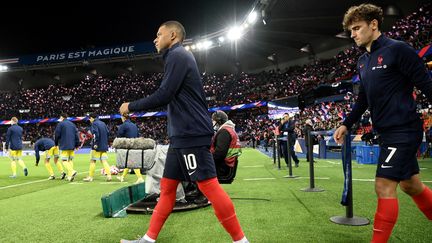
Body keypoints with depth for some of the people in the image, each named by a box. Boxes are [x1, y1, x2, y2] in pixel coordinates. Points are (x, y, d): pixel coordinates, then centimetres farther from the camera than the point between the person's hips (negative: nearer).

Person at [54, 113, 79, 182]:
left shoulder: (60, 124, -2)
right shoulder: (72, 124, 16)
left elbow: (56, 135, -3)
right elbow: (76, 135, 13)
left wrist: (56, 143, 12)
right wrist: (77, 145, 16)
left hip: (64, 146, -6)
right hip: (72, 146, 6)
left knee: (65, 160, -5)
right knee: (70, 160, 10)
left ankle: (72, 171, -26)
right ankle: (70, 176, 7)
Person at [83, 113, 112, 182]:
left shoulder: (94, 123, -7)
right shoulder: (103, 123, 15)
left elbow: (96, 134, -19)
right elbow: (108, 133, 14)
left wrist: (95, 143, -17)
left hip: (97, 146, -7)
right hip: (104, 145, 7)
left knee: (93, 161, 3)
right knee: (104, 161, 5)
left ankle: (90, 177, 9)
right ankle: (109, 175, -3)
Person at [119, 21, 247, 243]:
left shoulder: (177, 55, -7)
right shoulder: (178, 57, 24)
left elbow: (163, 96, -15)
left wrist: (131, 106, -3)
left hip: (191, 135, -10)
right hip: (181, 136, 10)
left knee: (208, 185, -8)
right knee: (167, 187, 11)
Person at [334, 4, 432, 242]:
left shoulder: (397, 50, -11)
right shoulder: (362, 61, 12)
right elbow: (363, 98, 20)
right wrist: (346, 124, 14)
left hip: (403, 130, -8)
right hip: (387, 132, 8)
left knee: (384, 186, -10)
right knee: (410, 184, 19)